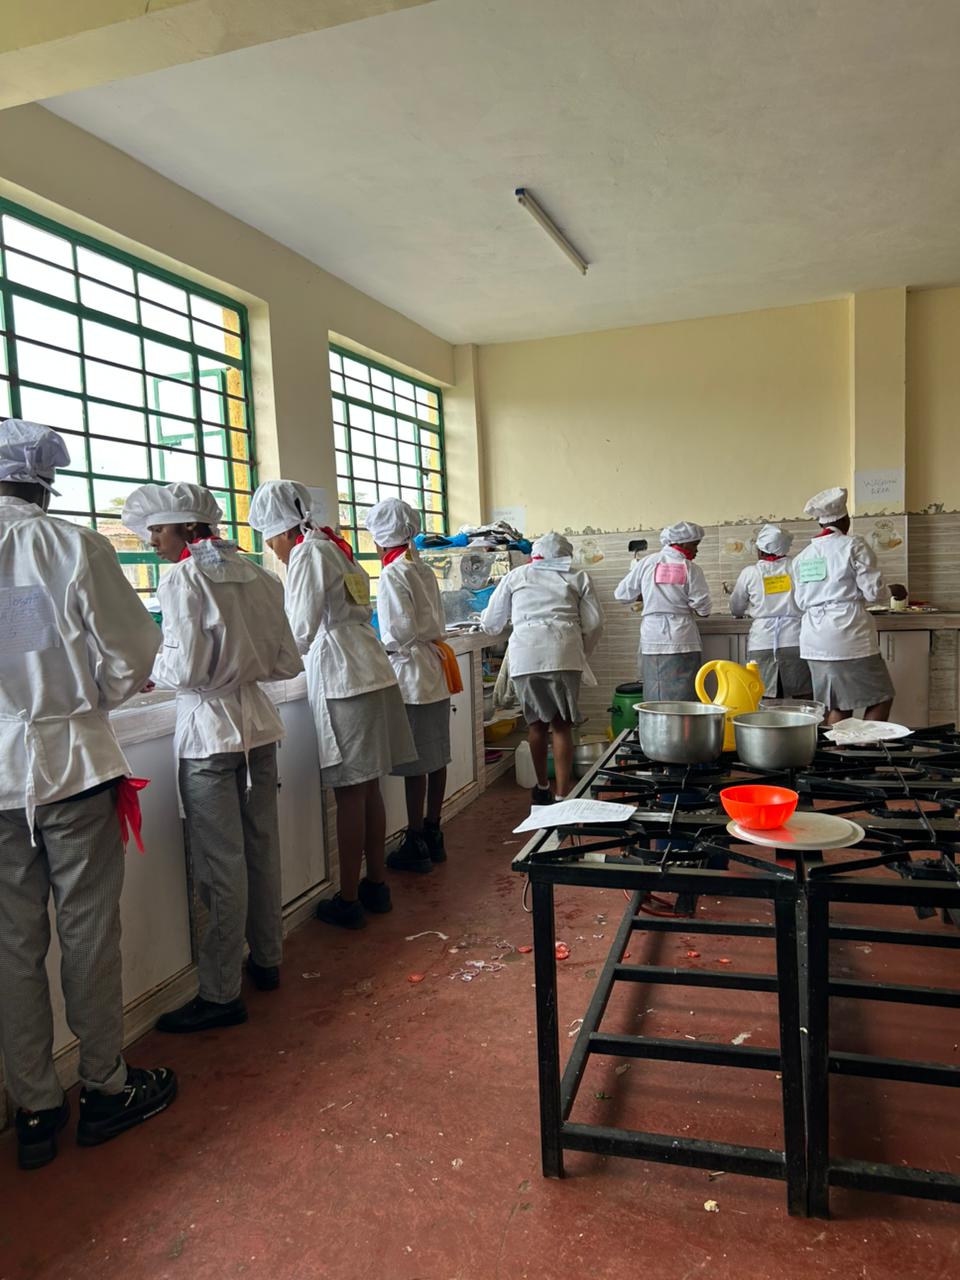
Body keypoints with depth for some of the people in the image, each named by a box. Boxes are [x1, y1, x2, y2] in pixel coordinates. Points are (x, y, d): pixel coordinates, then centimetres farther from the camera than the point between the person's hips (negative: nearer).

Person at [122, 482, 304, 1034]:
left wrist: (149, 670, 1)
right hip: (258, 724, 7)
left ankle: (222, 993, 12)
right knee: (261, 847, 16)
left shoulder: (183, 578, -12)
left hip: (209, 730, -6)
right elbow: (286, 662, 6)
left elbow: (185, 668, -18)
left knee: (221, 864, 0)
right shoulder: (258, 575, 6)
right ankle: (267, 960, 32)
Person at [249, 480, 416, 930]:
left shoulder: (308, 553, -8)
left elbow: (302, 632, -11)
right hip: (371, 673, 9)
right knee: (368, 787, 14)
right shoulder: (337, 548, 18)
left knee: (349, 792, -2)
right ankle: (376, 884, 24)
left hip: (342, 680, -9)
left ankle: (348, 900, 9)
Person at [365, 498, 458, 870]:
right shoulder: (424, 570, 11)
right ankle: (433, 835, 24)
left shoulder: (392, 575, -13)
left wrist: (382, 650, -2)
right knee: (435, 758, 13)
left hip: (410, 675, -8)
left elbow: (402, 630, -18)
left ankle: (416, 844, 9)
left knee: (415, 763, -1)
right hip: (435, 672, 8)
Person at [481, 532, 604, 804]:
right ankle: (562, 795, 2)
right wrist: (581, 654, 24)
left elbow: (491, 624, 22)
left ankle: (542, 788, 29)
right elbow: (594, 623, 9)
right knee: (562, 725, 5)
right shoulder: (578, 577, 18)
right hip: (564, 654, -1)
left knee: (536, 723, 14)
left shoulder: (515, 576, 19)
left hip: (525, 656, 1)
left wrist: (487, 625, 45)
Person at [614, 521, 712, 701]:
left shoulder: (646, 563, 4)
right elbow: (703, 609, -3)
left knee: (654, 699, 6)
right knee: (682, 700, 0)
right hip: (682, 641, -3)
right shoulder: (691, 569, -4)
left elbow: (621, 594, 10)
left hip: (652, 641, 3)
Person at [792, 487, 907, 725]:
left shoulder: (802, 556, 11)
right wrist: (892, 591, 13)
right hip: (847, 632, -6)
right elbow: (872, 591, -7)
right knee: (881, 697, 6)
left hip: (814, 639, 6)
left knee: (837, 705, 11)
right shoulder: (853, 546, -6)